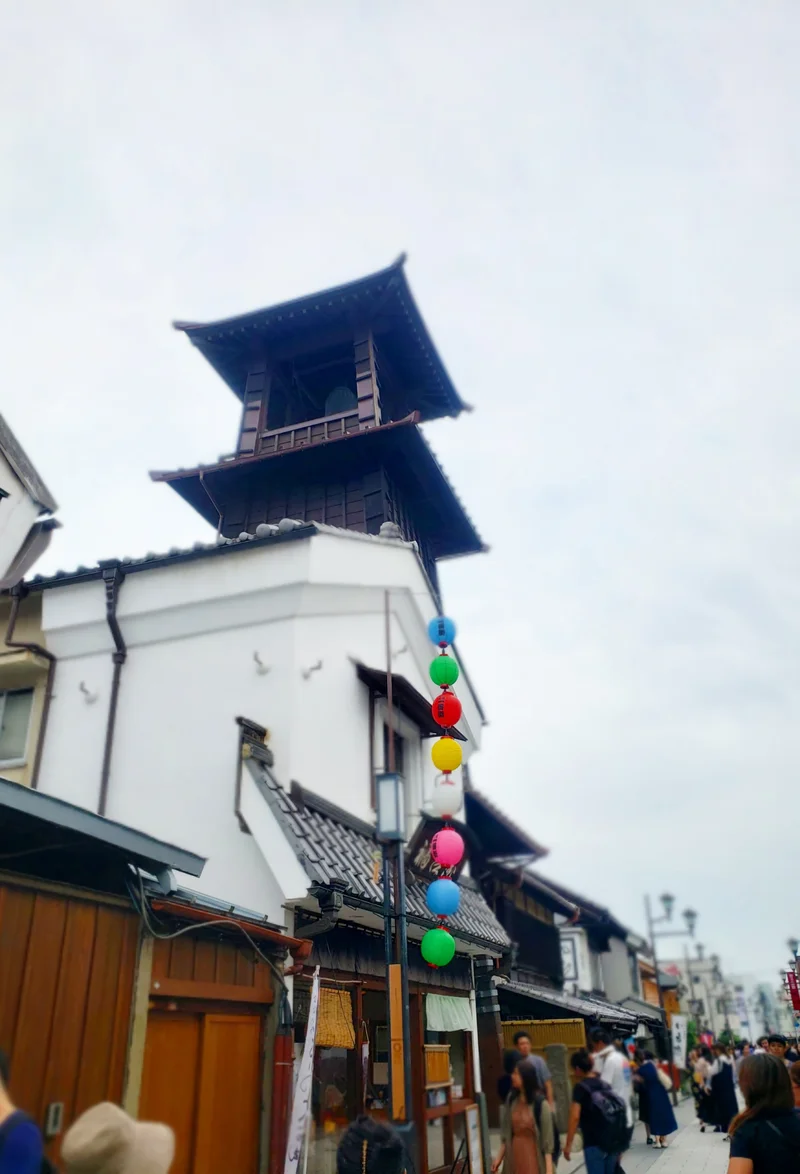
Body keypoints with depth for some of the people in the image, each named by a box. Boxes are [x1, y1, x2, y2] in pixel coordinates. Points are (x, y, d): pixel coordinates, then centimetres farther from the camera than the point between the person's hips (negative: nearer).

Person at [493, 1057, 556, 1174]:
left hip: (534, 1158, -5)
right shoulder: (511, 1099, 0)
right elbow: (507, 1133, 9)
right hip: (514, 1157, 5)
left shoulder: (540, 1103, -16)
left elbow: (548, 1139, -13)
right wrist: (499, 1157, 8)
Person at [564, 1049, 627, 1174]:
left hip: (594, 1142, -7)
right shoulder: (605, 1085, 10)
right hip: (612, 1140, 7)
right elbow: (618, 1109, 15)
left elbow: (575, 1117, -16)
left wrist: (568, 1145, -11)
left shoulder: (581, 1087, -9)